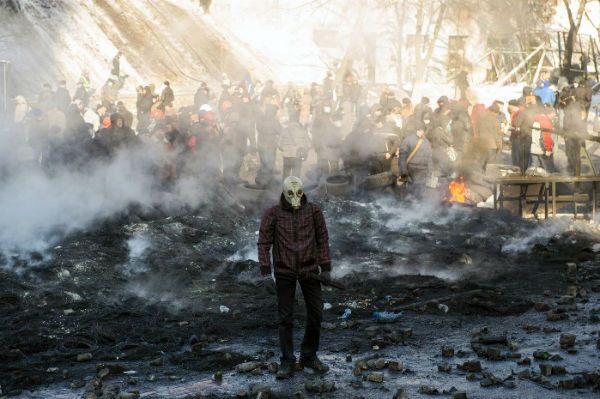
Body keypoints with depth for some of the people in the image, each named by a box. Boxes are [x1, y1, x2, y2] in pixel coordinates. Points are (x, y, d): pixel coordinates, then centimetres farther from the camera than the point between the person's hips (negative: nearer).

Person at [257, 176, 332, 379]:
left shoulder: (313, 210, -6)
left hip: (309, 269, 1)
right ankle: (287, 362, 11)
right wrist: (266, 274, -14)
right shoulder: (272, 214, -9)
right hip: (284, 272, -1)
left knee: (316, 313, 4)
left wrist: (326, 269, -2)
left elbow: (322, 239, -1)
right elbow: (263, 244, -8)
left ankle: (309, 356, 21)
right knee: (286, 317, 1)